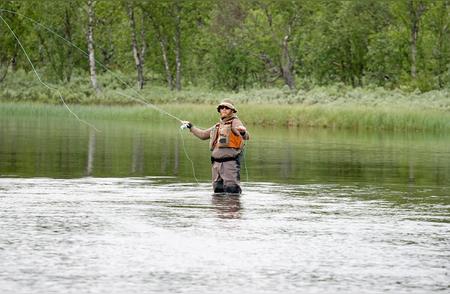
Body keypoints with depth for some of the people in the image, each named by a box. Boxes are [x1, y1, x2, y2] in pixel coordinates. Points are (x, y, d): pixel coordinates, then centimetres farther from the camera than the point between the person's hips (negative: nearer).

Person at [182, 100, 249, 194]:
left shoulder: (235, 122, 0)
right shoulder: (218, 126, 22)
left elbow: (246, 136, -18)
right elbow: (203, 135, 37)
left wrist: (243, 131, -41)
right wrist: (190, 126, 41)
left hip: (230, 162, -7)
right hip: (216, 163, 7)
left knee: (232, 191, -17)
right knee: (218, 191, 5)